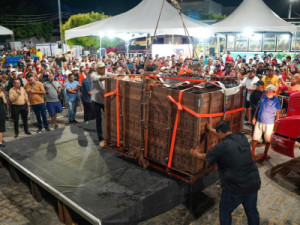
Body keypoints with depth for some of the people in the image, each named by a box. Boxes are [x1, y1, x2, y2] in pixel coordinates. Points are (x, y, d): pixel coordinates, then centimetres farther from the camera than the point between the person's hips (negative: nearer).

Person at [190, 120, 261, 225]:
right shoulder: (242, 137, 0)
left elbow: (205, 157, 0)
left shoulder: (221, 147, -18)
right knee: (252, 211, 23)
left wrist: (196, 154, 22)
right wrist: (211, 129, 34)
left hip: (235, 188, -6)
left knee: (225, 211, 18)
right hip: (253, 184, 6)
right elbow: (227, 135, 22)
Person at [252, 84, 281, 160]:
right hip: (259, 121, 4)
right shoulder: (263, 97, 1)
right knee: (255, 137, 11)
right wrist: (254, 117, 10)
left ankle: (265, 155, 26)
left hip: (269, 123, -4)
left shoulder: (276, 101, -10)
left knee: (267, 140, 10)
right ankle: (252, 153, 25)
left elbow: (277, 113, -4)